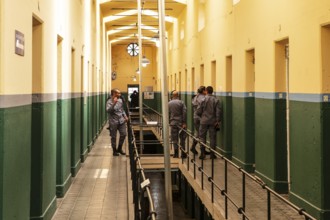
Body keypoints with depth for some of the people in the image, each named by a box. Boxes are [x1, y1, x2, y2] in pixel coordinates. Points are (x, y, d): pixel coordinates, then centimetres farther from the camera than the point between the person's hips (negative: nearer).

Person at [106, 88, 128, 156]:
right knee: (113, 137, 3)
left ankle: (119, 148, 24)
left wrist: (125, 116, 8)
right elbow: (108, 110, -28)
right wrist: (114, 104, -34)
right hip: (113, 122, -6)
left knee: (123, 134, 5)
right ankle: (114, 150, 18)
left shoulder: (120, 100, 8)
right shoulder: (109, 102, -12)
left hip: (121, 120, 6)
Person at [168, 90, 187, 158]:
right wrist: (184, 122, -8)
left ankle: (176, 154, 7)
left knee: (174, 139, 7)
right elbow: (184, 112, -11)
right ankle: (183, 154, 8)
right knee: (182, 139, 7)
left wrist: (169, 122, 13)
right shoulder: (181, 102, -5)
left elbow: (168, 114, 4)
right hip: (181, 123, -1)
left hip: (173, 123, 1)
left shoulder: (169, 103, 1)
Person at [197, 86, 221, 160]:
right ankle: (212, 154, 9)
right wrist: (218, 121, -1)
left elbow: (199, 111, -5)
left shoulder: (203, 99, -8)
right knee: (212, 137, 7)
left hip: (204, 121, -2)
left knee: (202, 137, 7)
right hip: (213, 121, 2)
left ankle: (202, 153, 4)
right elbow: (218, 111, -6)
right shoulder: (216, 100, -2)